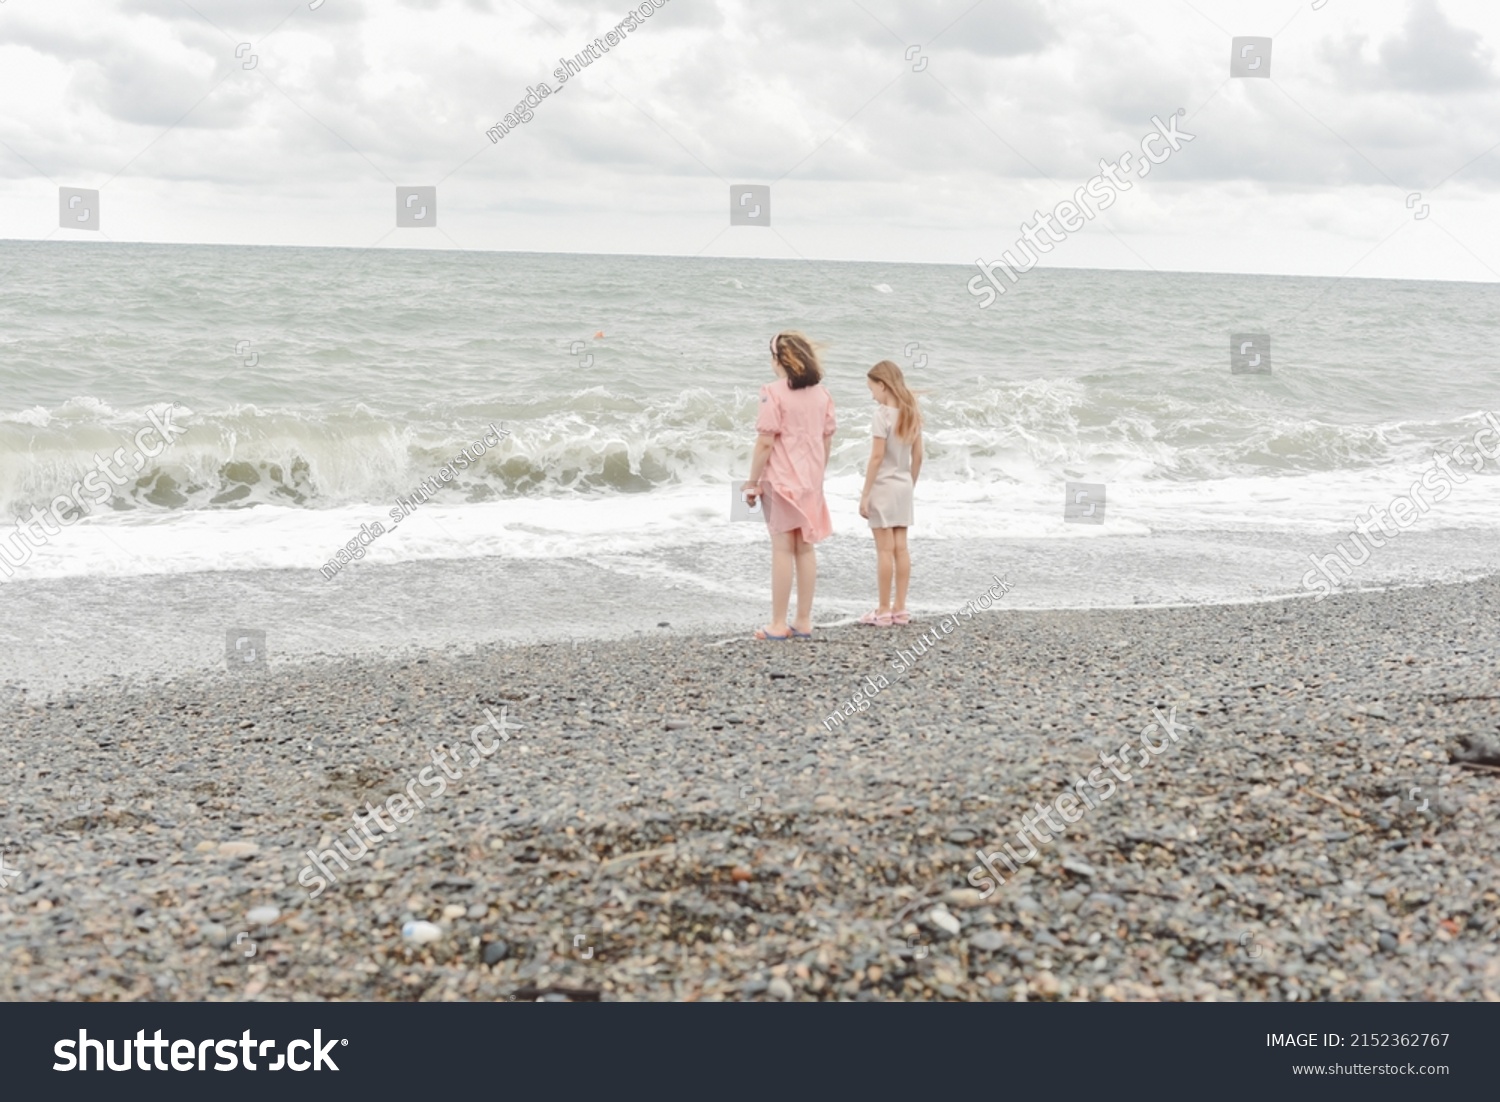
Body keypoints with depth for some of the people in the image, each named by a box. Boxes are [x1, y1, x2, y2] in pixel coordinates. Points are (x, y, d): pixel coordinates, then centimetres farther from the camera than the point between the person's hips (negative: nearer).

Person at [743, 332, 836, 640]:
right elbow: (827, 440, 10)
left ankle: (778, 624, 0)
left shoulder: (775, 392, -13)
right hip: (811, 481, 6)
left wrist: (752, 482, -8)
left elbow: (765, 442, -15)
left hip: (781, 480, -6)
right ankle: (804, 621, 14)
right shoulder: (821, 393, 7)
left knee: (783, 549, -3)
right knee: (805, 548, 10)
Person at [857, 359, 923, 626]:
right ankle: (900, 608, 13)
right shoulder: (911, 413, 6)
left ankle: (884, 610, 1)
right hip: (903, 485, 7)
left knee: (885, 550, -3)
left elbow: (877, 457, -17)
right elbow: (917, 457, 9)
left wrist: (865, 494, -13)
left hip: (883, 485, -7)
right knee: (901, 548, 9)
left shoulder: (883, 413, -15)